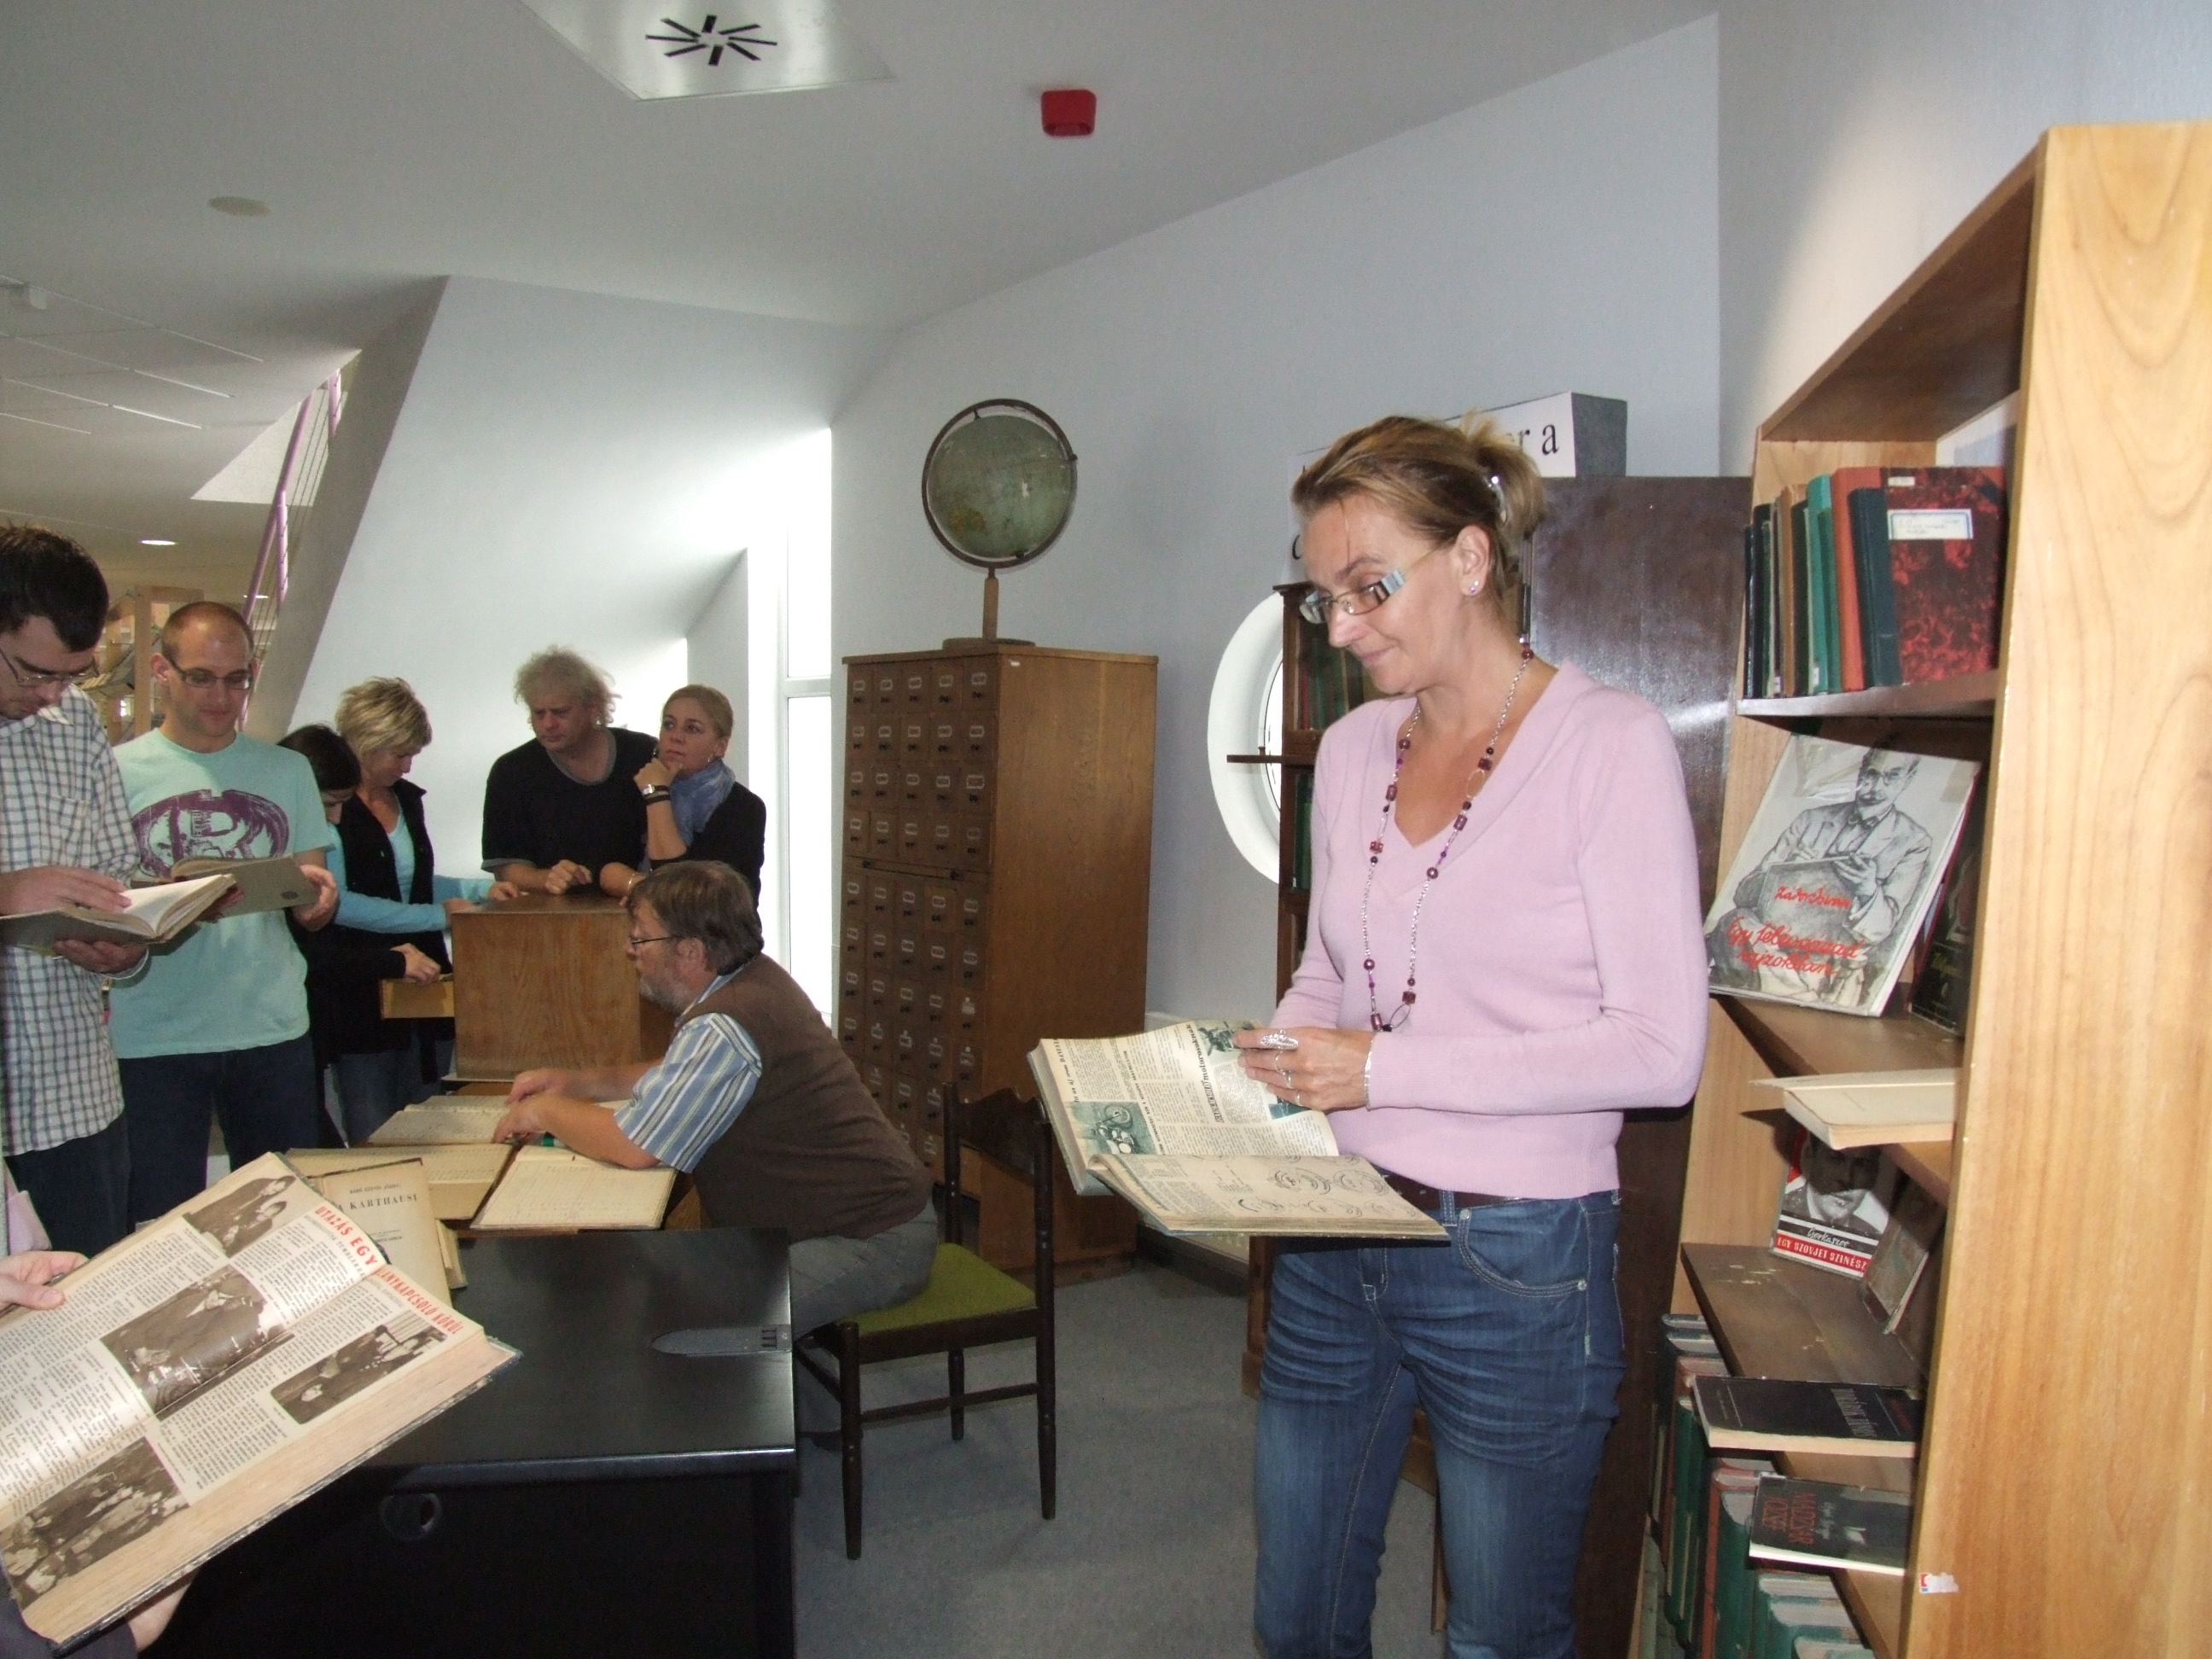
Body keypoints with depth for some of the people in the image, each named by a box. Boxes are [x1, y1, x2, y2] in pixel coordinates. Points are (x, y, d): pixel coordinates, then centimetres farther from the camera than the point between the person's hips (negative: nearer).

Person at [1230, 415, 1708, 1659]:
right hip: (1334, 1244, 6)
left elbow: (1661, 1049, -17)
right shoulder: (1355, 750, 6)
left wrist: (1383, 1066, -20)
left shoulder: (1611, 744, -13)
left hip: (1514, 1263, -5)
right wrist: (1262, 1067, -3)